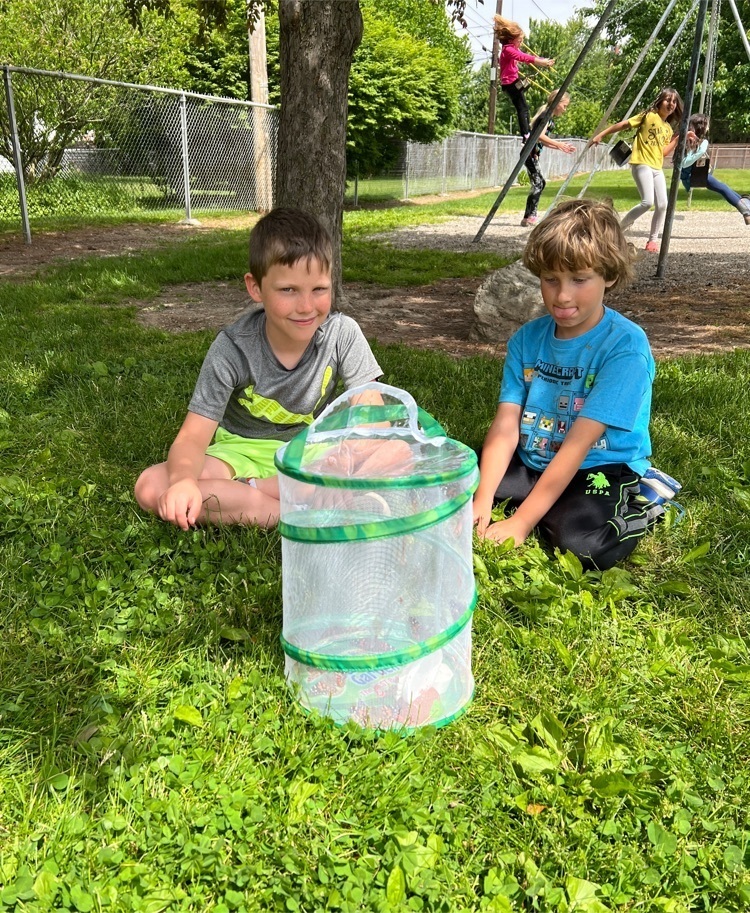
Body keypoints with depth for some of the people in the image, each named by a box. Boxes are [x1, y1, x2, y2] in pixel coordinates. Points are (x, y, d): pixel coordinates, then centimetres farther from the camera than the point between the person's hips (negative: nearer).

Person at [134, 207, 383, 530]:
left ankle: (235, 493, -20)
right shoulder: (233, 348, -20)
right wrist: (183, 480, -47)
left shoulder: (343, 334, -17)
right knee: (151, 488, -26)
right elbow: (193, 437, -23)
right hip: (242, 451, -1)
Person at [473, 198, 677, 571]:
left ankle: (640, 511, -1)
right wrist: (482, 502, -21)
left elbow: (578, 444, -23)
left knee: (582, 545, -34)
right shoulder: (526, 339, 0)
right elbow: (506, 425, -8)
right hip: (532, 464, 6)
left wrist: (521, 522, -26)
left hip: (601, 471, -5)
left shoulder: (625, 345, -18)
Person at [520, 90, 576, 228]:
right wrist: (559, 144, -21)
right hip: (530, 152, -10)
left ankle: (531, 215, 18)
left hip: (533, 153, 10)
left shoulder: (549, 118, 20)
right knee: (537, 184, -13)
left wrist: (561, 147, 17)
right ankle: (527, 218, -14)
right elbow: (540, 136, -22)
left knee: (540, 183, 15)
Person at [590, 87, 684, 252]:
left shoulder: (668, 128, 18)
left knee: (663, 204, -4)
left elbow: (665, 152, 13)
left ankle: (653, 239, 9)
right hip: (641, 164, -7)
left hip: (657, 168, 7)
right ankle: (620, 227, -3)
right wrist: (601, 135, -6)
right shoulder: (649, 116, -1)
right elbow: (623, 125, -2)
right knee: (647, 202, -21)